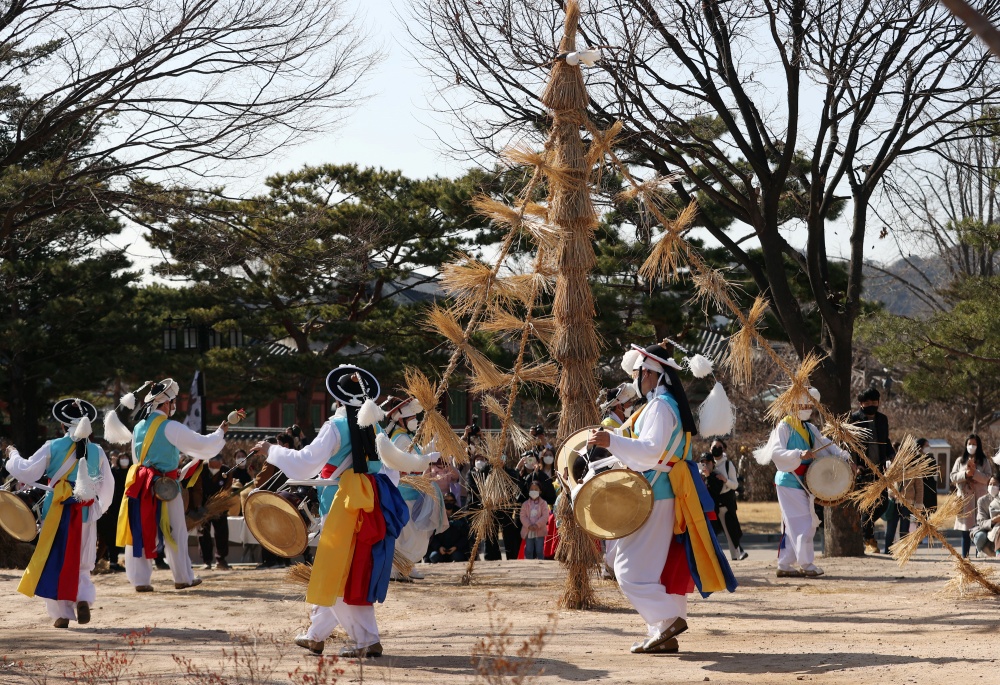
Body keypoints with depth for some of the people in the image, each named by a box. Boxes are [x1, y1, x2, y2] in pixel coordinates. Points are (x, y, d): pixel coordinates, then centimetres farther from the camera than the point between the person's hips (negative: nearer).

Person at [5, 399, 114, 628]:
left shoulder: (52, 447, -7)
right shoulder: (97, 451, 3)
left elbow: (26, 472, -4)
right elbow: (107, 487, 10)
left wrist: (13, 455, 14)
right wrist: (99, 508, 26)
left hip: (56, 513, -2)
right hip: (85, 514, 2)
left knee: (55, 562, 8)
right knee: (80, 563, 14)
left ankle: (61, 613, 5)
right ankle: (83, 598, -11)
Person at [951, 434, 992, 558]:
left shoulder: (984, 461, 7)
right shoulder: (960, 460, 12)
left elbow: (987, 478, -3)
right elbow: (953, 477, 6)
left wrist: (974, 472, -16)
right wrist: (965, 474, -10)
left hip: (979, 497, -2)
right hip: (964, 496, 2)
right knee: (965, 529, 2)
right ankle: (964, 556, 6)